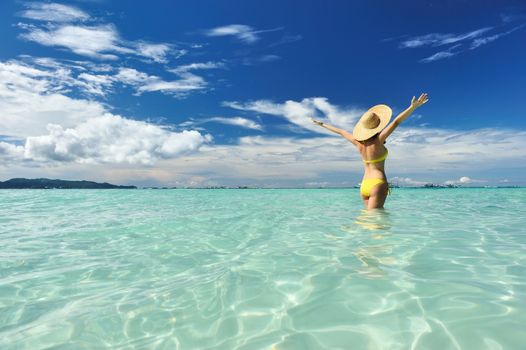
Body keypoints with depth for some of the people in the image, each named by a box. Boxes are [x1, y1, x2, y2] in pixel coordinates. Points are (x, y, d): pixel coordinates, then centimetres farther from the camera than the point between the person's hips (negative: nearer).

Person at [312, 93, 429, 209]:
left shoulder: (358, 142, 5)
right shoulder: (378, 141, -10)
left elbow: (340, 132, 17)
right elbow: (396, 121, -18)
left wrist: (322, 124, 27)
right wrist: (413, 106, -23)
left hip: (364, 185, 7)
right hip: (377, 184, -7)